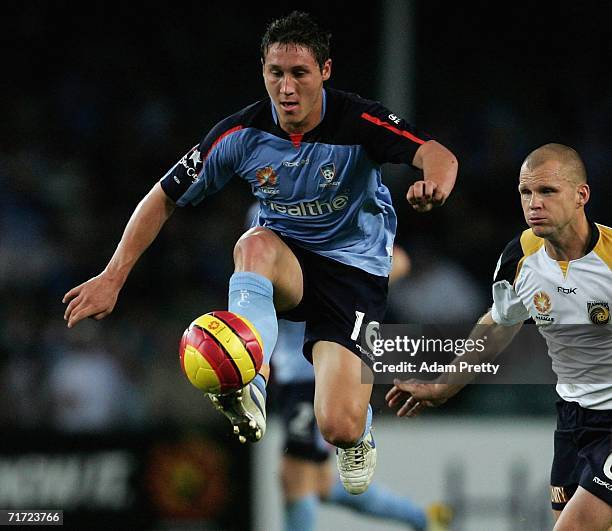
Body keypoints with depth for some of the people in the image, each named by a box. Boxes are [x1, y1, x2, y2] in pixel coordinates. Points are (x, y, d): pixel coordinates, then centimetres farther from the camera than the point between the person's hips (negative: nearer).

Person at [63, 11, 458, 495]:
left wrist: (434, 181, -59)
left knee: (339, 429, -17)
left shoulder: (358, 123, -19)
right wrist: (112, 278, -11)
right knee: (256, 244, -37)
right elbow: (163, 199, -4)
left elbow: (439, 156, -33)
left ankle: (359, 435, 25)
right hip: (286, 262, 2)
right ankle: (249, 393, -51)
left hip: (355, 269, -2)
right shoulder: (242, 134, -12)